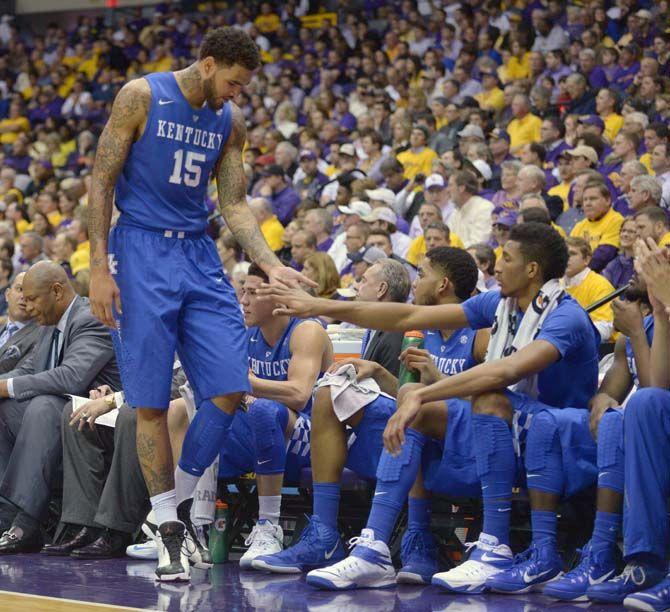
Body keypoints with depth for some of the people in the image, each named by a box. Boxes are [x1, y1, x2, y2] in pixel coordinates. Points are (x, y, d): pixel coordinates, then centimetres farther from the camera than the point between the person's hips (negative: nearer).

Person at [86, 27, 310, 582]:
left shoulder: (230, 120, 8)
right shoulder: (142, 96, -7)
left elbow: (234, 204, 12)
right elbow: (102, 182, -6)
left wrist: (272, 265, -3)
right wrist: (100, 268, -12)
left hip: (199, 255, 5)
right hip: (142, 254, -5)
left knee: (230, 390, -6)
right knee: (151, 402, -4)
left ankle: (180, 499, 12)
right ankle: (169, 532, 4)